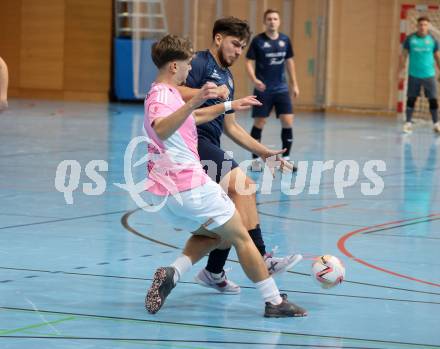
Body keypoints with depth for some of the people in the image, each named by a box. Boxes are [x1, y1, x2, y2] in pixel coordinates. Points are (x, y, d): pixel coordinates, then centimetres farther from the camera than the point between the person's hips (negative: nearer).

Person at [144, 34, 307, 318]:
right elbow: (162, 130, -41)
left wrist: (230, 106, 38)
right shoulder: (162, 96, -17)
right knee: (241, 238, 4)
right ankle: (275, 302, 8)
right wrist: (194, 102, -53)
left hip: (164, 193, 10)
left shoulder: (163, 94, 16)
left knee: (213, 234, 24)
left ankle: (172, 273, -1)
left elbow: (194, 117, 36)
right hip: (190, 185, -10)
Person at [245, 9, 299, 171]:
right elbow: (249, 62, -6)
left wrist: (294, 84, 15)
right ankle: (255, 159, 11)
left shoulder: (285, 40, 5)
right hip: (263, 89, -3)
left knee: (288, 122, -4)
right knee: (259, 123, 0)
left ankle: (286, 158, 8)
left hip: (281, 88, 3)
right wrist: (254, 80, -22)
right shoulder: (258, 41, -6)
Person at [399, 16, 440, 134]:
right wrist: (401, 71, -2)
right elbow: (404, 55, 4)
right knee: (411, 99, 2)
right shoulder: (410, 39, 0)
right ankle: (408, 123, 12)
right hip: (414, 75, 0)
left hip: (429, 75, 0)